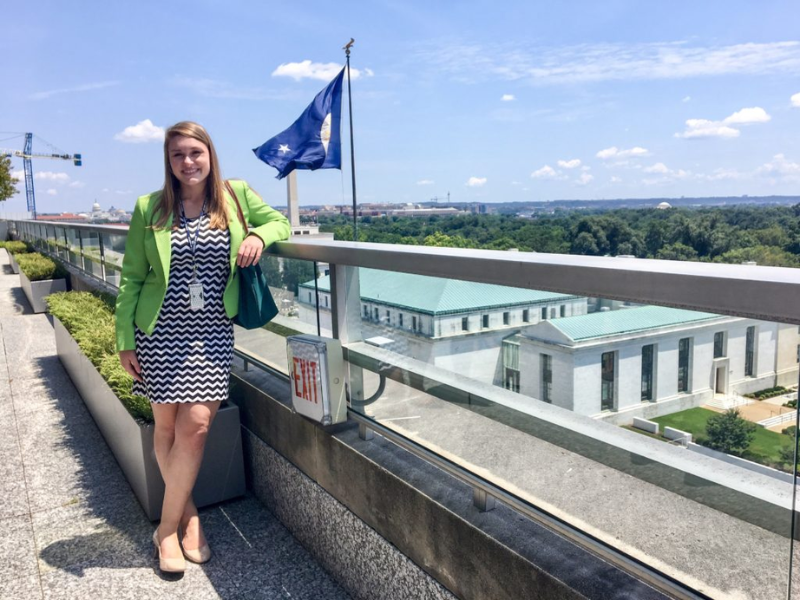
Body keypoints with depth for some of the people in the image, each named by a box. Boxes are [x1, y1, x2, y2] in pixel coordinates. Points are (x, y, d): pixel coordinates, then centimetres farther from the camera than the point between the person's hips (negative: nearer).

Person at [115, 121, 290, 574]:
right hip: (160, 331, 1)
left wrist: (258, 235, -10)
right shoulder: (149, 209, 1)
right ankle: (188, 513, 26)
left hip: (212, 331, 0)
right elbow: (132, 278, 4)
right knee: (167, 425, 6)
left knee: (195, 424, -6)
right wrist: (125, 340, 1)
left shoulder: (237, 195, 2)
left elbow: (280, 222, 13)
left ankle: (168, 528, 13)